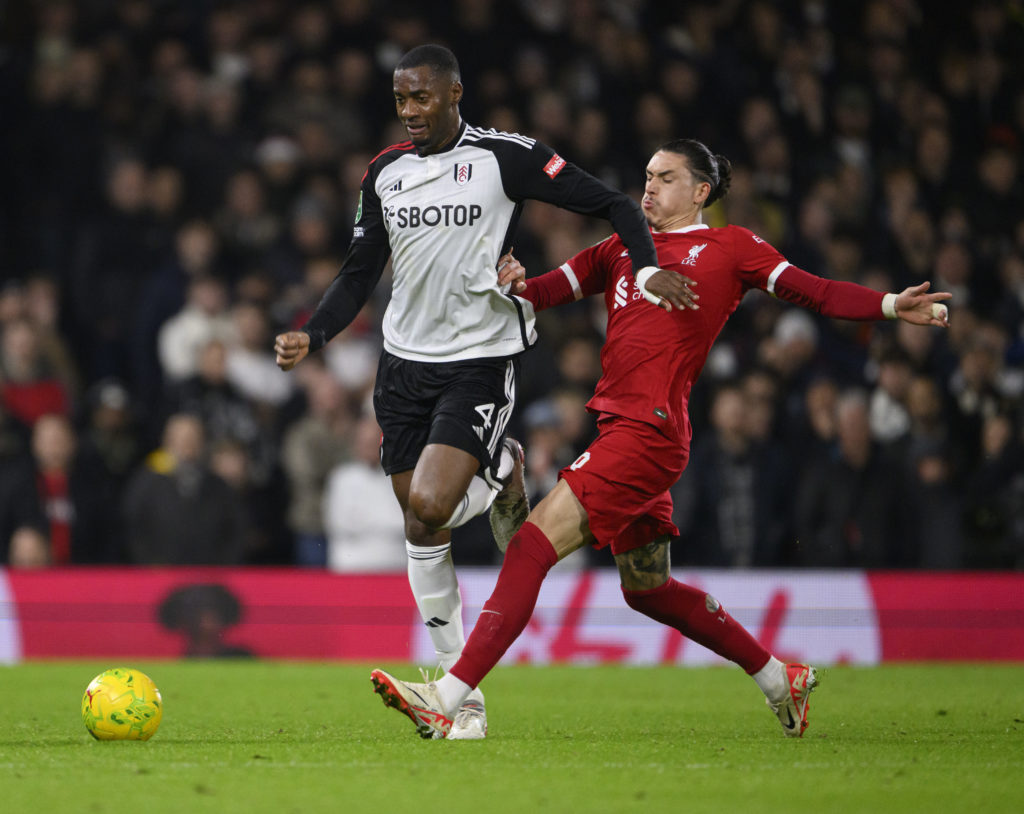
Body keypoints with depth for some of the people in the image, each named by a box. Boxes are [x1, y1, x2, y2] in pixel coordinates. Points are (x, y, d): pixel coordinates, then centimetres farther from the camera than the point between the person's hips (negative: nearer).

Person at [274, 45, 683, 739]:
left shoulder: (506, 158, -8)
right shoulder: (385, 173, 7)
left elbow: (612, 205, -5)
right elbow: (360, 274, 15)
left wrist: (648, 271, -20)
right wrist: (312, 336, 0)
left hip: (481, 362, -5)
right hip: (405, 363, 5)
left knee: (428, 509, -22)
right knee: (422, 535, 3)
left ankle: (502, 475, 13)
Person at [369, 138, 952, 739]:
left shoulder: (730, 248, 4)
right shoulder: (624, 249, 20)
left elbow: (810, 291, 0)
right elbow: (552, 289, 14)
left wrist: (891, 305, -12)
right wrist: (515, 287, -9)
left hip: (650, 430, -8)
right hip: (620, 429, 8)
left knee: (533, 545, -16)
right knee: (647, 588, 19)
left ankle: (448, 699, -19)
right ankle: (781, 681, 34)